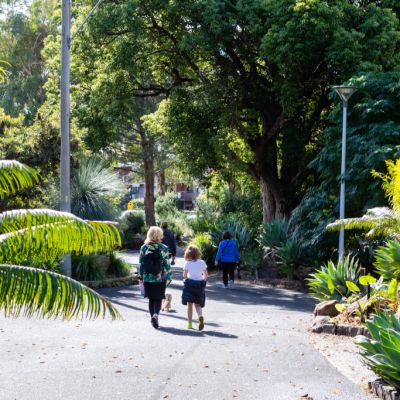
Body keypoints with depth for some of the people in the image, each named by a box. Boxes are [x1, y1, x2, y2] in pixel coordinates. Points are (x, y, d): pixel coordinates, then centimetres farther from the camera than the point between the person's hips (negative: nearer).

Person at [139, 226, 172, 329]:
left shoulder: (144, 248, -1)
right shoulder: (163, 248, -7)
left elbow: (141, 263, 3)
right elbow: (167, 265, -6)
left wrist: (140, 276, 11)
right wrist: (168, 278, 0)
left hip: (147, 278, 2)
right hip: (160, 279, -2)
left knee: (151, 299, 15)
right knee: (158, 299, 6)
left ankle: (152, 316, 16)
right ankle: (156, 314, -17)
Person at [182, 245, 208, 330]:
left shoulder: (187, 263, -7)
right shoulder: (202, 262, -1)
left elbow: (184, 276, -9)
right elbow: (206, 275, 2)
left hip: (190, 284, -2)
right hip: (200, 284, 2)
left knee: (190, 304, 7)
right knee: (197, 304, 10)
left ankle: (190, 324, 6)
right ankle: (200, 316, -21)